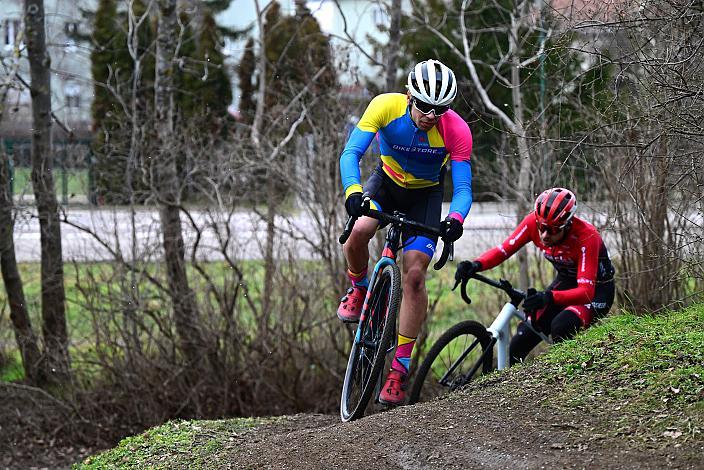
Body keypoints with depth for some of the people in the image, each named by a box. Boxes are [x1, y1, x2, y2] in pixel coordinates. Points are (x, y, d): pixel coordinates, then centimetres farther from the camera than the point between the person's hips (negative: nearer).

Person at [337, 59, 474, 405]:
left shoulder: (457, 131, -29)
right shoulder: (386, 106, -29)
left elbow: (463, 188, -27)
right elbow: (351, 153, -32)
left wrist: (455, 218, -49)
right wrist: (353, 191, -52)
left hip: (425, 195, -1)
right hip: (386, 182, 1)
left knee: (414, 275, -15)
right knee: (358, 232, -31)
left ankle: (400, 367, -5)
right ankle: (359, 288, 4)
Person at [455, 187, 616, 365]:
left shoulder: (586, 236, -33)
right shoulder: (534, 222, -20)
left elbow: (586, 292, -38)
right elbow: (503, 250, -17)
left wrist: (549, 297, -54)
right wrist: (476, 265, -38)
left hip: (596, 290, -5)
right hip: (565, 282, 5)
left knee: (561, 326, -35)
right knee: (517, 348, -8)